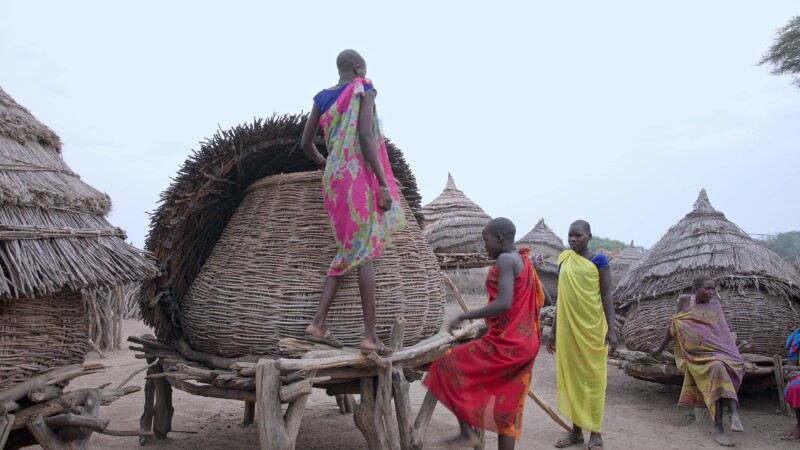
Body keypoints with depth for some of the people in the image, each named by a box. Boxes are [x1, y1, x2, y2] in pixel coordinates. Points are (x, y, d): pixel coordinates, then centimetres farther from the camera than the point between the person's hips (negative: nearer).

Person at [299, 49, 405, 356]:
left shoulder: (322, 98, 16)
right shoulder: (364, 91, -3)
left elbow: (305, 143, 17)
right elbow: (366, 138, -16)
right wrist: (384, 184, -16)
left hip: (333, 179, 7)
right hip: (359, 177, -7)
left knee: (349, 250, 12)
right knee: (366, 252, -6)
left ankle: (318, 323, 4)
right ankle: (370, 336, -7)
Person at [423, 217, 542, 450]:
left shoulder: (506, 259, -15)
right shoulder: (524, 261, 14)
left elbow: (504, 303, -27)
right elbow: (540, 297, 22)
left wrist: (464, 316, -20)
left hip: (505, 344, -9)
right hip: (524, 344, 9)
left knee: (449, 365, 4)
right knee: (506, 406, 14)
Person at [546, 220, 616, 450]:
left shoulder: (599, 259, -3)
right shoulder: (564, 260, 9)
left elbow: (606, 295, -4)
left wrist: (611, 328, -12)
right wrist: (553, 330, 13)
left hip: (592, 327, -4)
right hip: (568, 327, 4)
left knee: (593, 376, 3)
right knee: (570, 377, 8)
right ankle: (576, 430, 19)